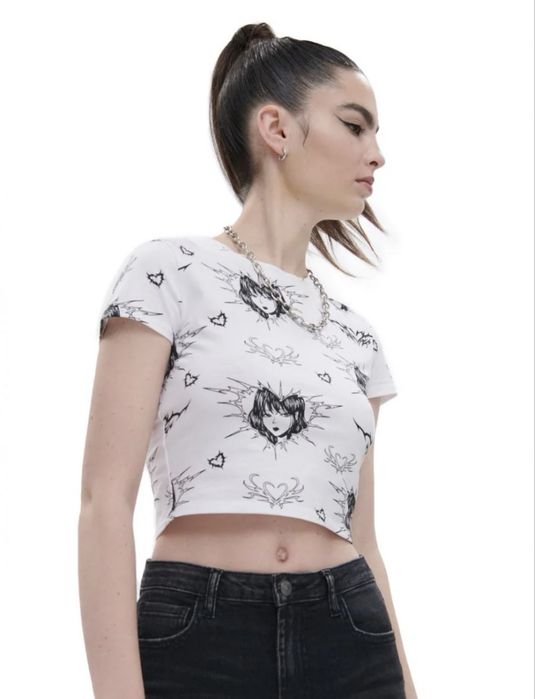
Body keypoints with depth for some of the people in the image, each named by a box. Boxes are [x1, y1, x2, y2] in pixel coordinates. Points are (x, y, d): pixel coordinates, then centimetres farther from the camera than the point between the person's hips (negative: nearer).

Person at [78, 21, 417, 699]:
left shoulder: (355, 333, 14)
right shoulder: (169, 272, -3)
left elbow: (360, 534, 14)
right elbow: (106, 500, -9)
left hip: (349, 643, 5)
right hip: (196, 640, -5)